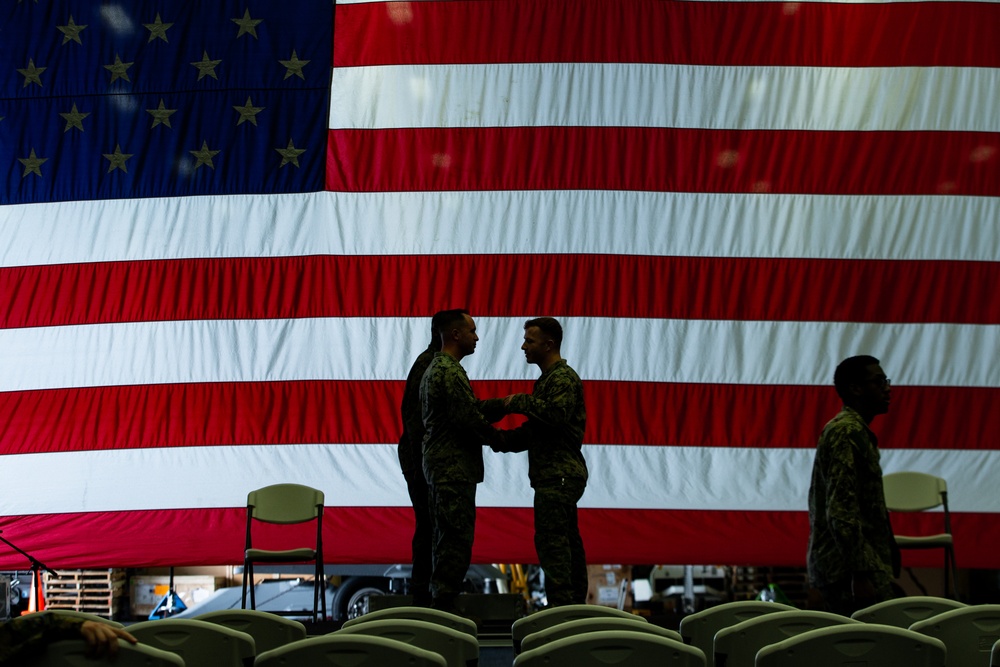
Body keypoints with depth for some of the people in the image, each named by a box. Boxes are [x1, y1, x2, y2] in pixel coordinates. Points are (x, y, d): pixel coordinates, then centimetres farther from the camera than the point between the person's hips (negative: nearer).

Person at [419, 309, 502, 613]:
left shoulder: (433, 368, 18)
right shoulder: (451, 371, -16)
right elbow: (470, 418, -19)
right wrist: (500, 439, -4)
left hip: (438, 463, 11)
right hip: (454, 466, -11)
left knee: (446, 535, 15)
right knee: (457, 537, -7)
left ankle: (440, 604, 21)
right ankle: (445, 605, -3)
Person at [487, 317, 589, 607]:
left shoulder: (563, 377, -10)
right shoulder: (549, 378, 21)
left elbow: (557, 412, -29)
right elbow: (534, 431, 21)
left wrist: (521, 401, -17)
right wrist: (500, 439, 10)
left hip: (558, 476, -10)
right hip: (559, 474, 10)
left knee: (550, 539, -11)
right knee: (567, 541, 11)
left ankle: (560, 606, -11)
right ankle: (576, 605, 17)